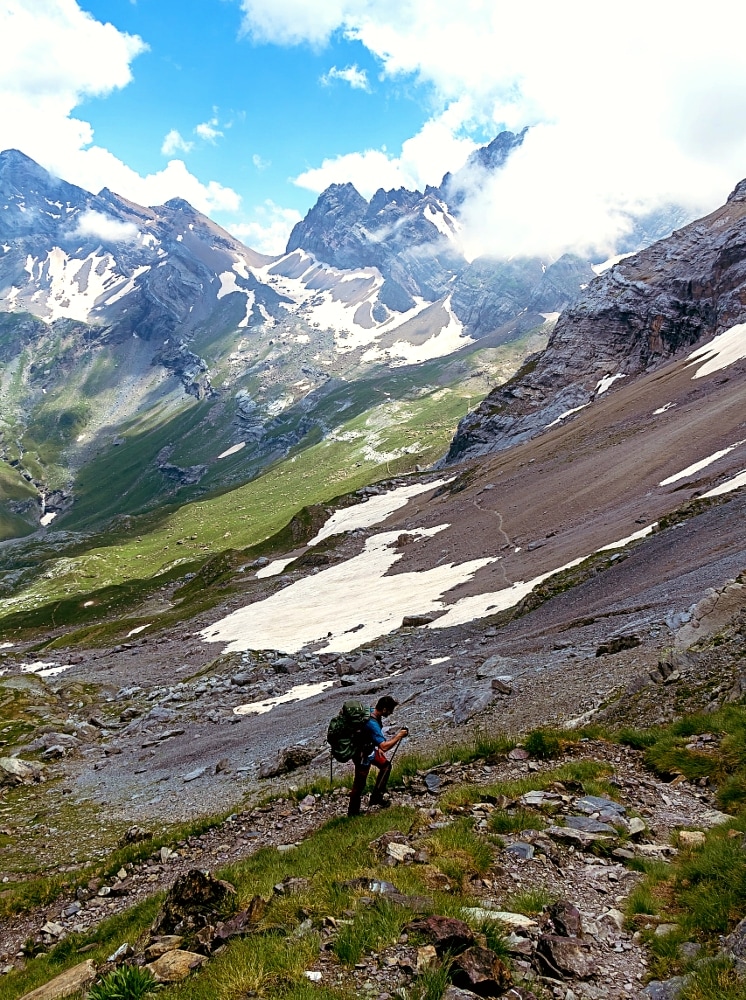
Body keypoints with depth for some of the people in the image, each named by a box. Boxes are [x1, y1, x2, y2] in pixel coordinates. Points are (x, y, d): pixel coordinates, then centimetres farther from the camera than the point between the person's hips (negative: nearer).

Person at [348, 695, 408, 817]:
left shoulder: (371, 712, -8)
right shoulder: (372, 724, -37)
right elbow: (384, 746, -41)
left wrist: (378, 747, 12)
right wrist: (399, 736, -29)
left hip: (369, 749, 9)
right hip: (362, 755, -9)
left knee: (385, 765, 20)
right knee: (359, 784, 4)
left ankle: (376, 797, 29)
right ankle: (353, 813, 21)